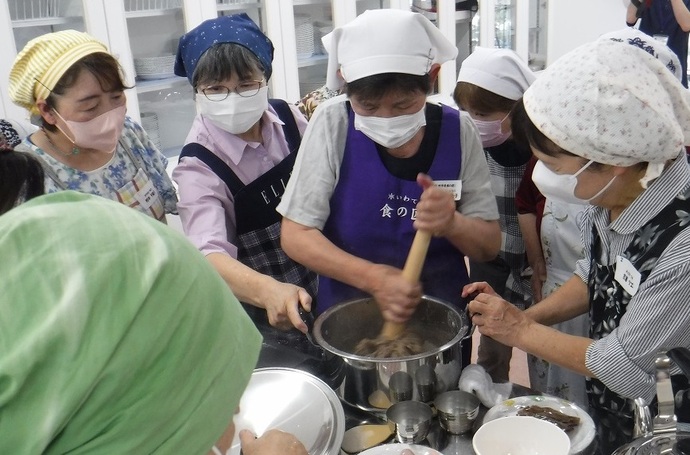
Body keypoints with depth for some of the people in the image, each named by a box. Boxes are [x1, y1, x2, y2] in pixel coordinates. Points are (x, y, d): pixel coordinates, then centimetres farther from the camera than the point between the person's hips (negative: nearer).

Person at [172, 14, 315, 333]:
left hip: (325, 283, 4)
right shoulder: (198, 167, -24)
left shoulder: (288, 118, -11)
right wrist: (267, 290, -55)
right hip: (262, 310, -4)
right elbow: (209, 252, -37)